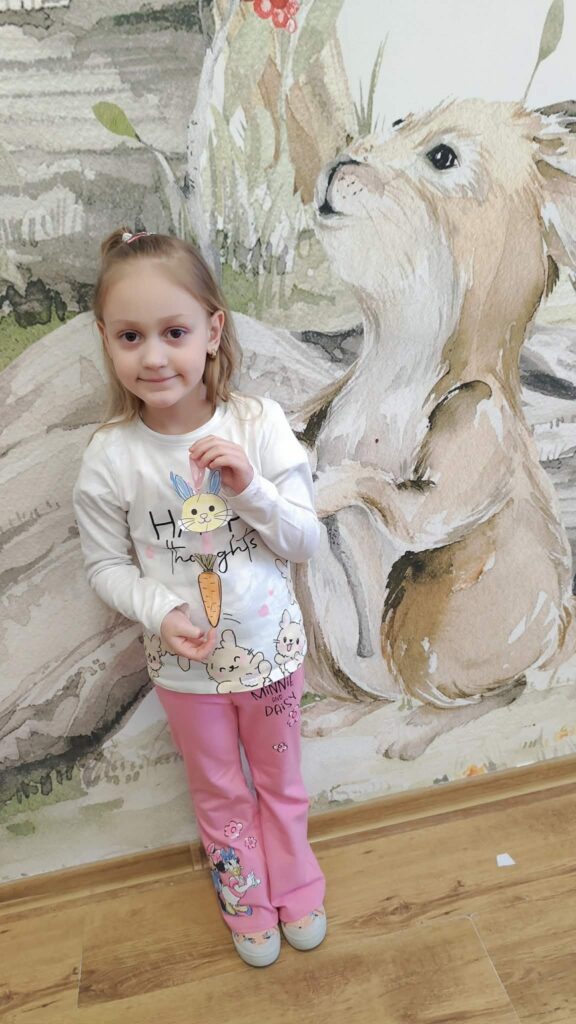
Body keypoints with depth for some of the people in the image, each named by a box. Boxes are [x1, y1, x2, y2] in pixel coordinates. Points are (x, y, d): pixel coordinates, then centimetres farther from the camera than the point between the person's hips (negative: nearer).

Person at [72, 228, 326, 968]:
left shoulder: (259, 423, -17)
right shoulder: (110, 456, -17)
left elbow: (306, 542, -13)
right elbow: (106, 565, -6)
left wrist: (249, 487, -29)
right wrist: (161, 611, -23)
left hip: (269, 647, 0)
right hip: (184, 662, 0)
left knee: (280, 780, 24)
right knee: (219, 794, 24)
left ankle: (296, 889, 53)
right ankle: (247, 904, 52)